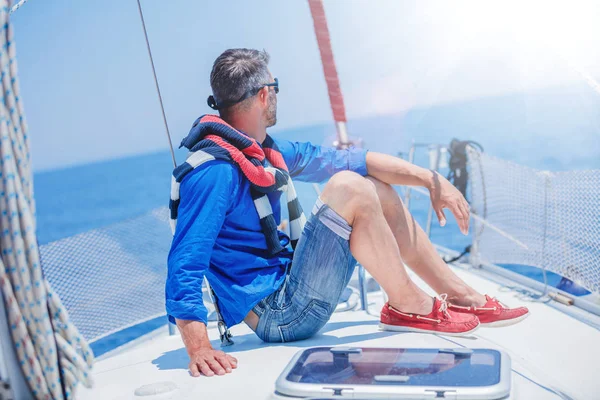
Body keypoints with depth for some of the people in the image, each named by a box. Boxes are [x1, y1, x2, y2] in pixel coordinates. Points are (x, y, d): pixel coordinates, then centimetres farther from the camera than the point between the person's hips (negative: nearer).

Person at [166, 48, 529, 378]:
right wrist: (199, 349, -37)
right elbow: (185, 266, -26)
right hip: (279, 316, -10)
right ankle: (409, 307, -6)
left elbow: (341, 159, 10)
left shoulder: (265, 151, 8)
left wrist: (431, 179, 7)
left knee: (378, 190, 10)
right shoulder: (215, 171, -21)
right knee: (349, 187, -24)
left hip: (288, 280, 10)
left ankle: (465, 298, 13)